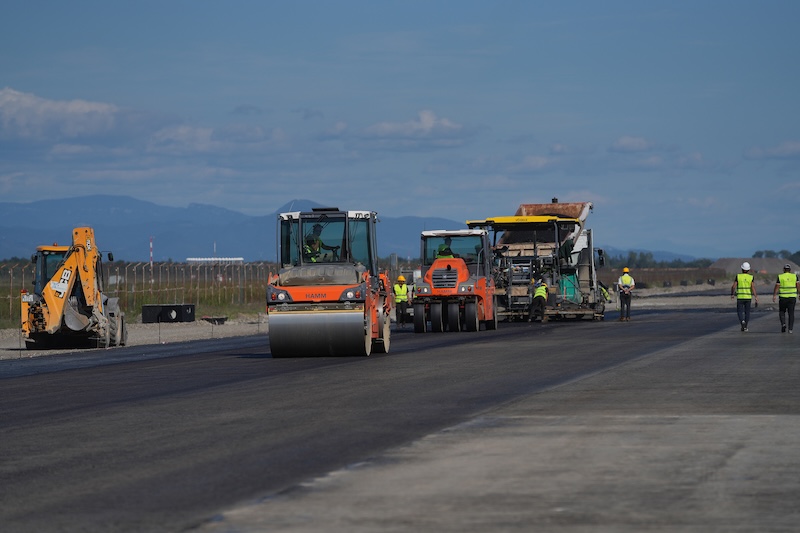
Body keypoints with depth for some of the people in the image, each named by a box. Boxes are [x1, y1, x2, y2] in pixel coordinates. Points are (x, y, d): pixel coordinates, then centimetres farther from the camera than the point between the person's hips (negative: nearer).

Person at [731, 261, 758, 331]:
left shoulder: (738, 276, -5)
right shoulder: (751, 277, -4)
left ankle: (742, 321, -21)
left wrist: (732, 294, 11)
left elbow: (733, 286, -7)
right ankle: (745, 326, 14)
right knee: (747, 312, 14)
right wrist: (756, 298, -9)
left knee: (740, 312, 6)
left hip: (740, 297, -1)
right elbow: (753, 288, -11)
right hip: (748, 297, 1)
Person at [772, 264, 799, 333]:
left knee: (782, 312, 14)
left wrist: (774, 296, -4)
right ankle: (790, 329, 0)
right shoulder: (794, 276, 1)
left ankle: (783, 324, -8)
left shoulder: (780, 277, -4)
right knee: (791, 313, 6)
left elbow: (777, 287, -7)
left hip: (783, 297, -1)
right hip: (792, 297, 1)